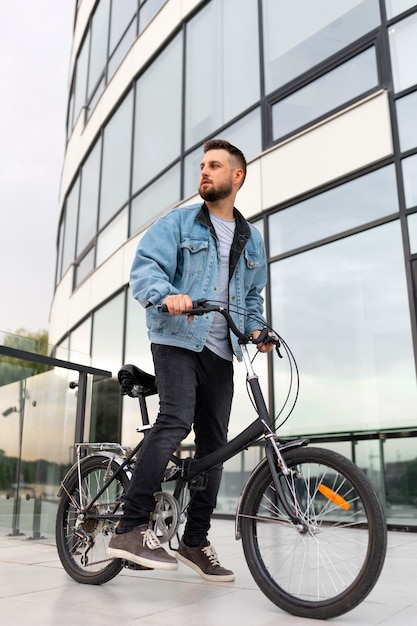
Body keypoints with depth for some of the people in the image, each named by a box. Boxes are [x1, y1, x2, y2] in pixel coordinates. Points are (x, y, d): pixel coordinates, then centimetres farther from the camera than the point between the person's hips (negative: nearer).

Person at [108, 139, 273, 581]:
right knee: (176, 419, -25)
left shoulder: (251, 239, 18)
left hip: (220, 350, 5)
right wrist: (167, 295, -29)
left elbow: (253, 296, 24)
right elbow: (144, 268, -8)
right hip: (176, 339, -5)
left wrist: (256, 329, 4)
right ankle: (131, 529, -20)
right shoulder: (179, 223, 4)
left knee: (214, 441, 4)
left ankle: (195, 541, 16)